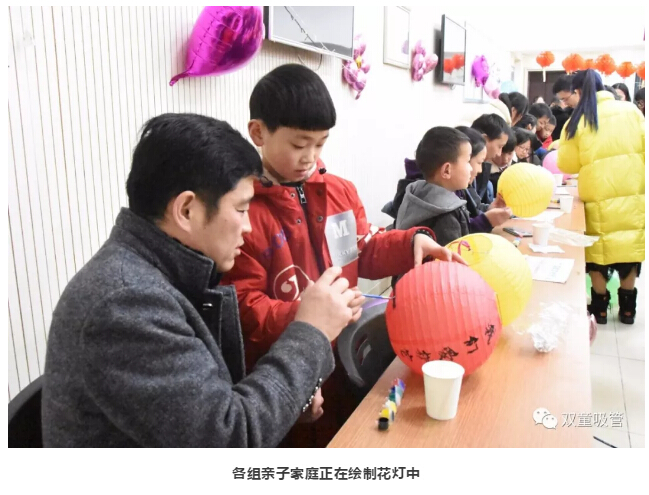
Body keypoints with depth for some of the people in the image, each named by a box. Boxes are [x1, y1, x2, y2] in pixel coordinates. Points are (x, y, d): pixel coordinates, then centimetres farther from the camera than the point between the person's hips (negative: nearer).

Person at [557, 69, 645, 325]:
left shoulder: (577, 121, -3)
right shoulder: (631, 111, 1)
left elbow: (567, 165, 3)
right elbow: (644, 147, 4)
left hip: (600, 199, -2)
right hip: (633, 194, 2)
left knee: (599, 251, 12)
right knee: (630, 247, 13)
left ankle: (600, 306, 21)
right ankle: (627, 307, 23)